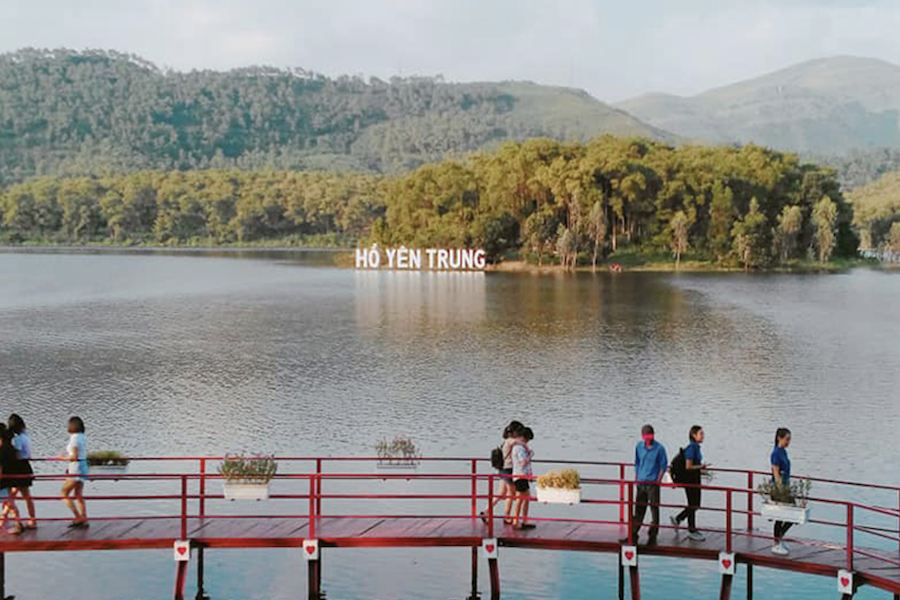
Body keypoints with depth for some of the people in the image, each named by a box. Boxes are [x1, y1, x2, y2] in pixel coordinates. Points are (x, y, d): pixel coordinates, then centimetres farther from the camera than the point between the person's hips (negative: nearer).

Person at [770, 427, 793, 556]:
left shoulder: (784, 452, 11)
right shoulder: (776, 453, -16)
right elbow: (776, 475, -19)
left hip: (784, 488, 9)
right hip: (778, 489, -9)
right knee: (780, 518, 1)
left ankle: (779, 538, 26)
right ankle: (776, 545, 12)